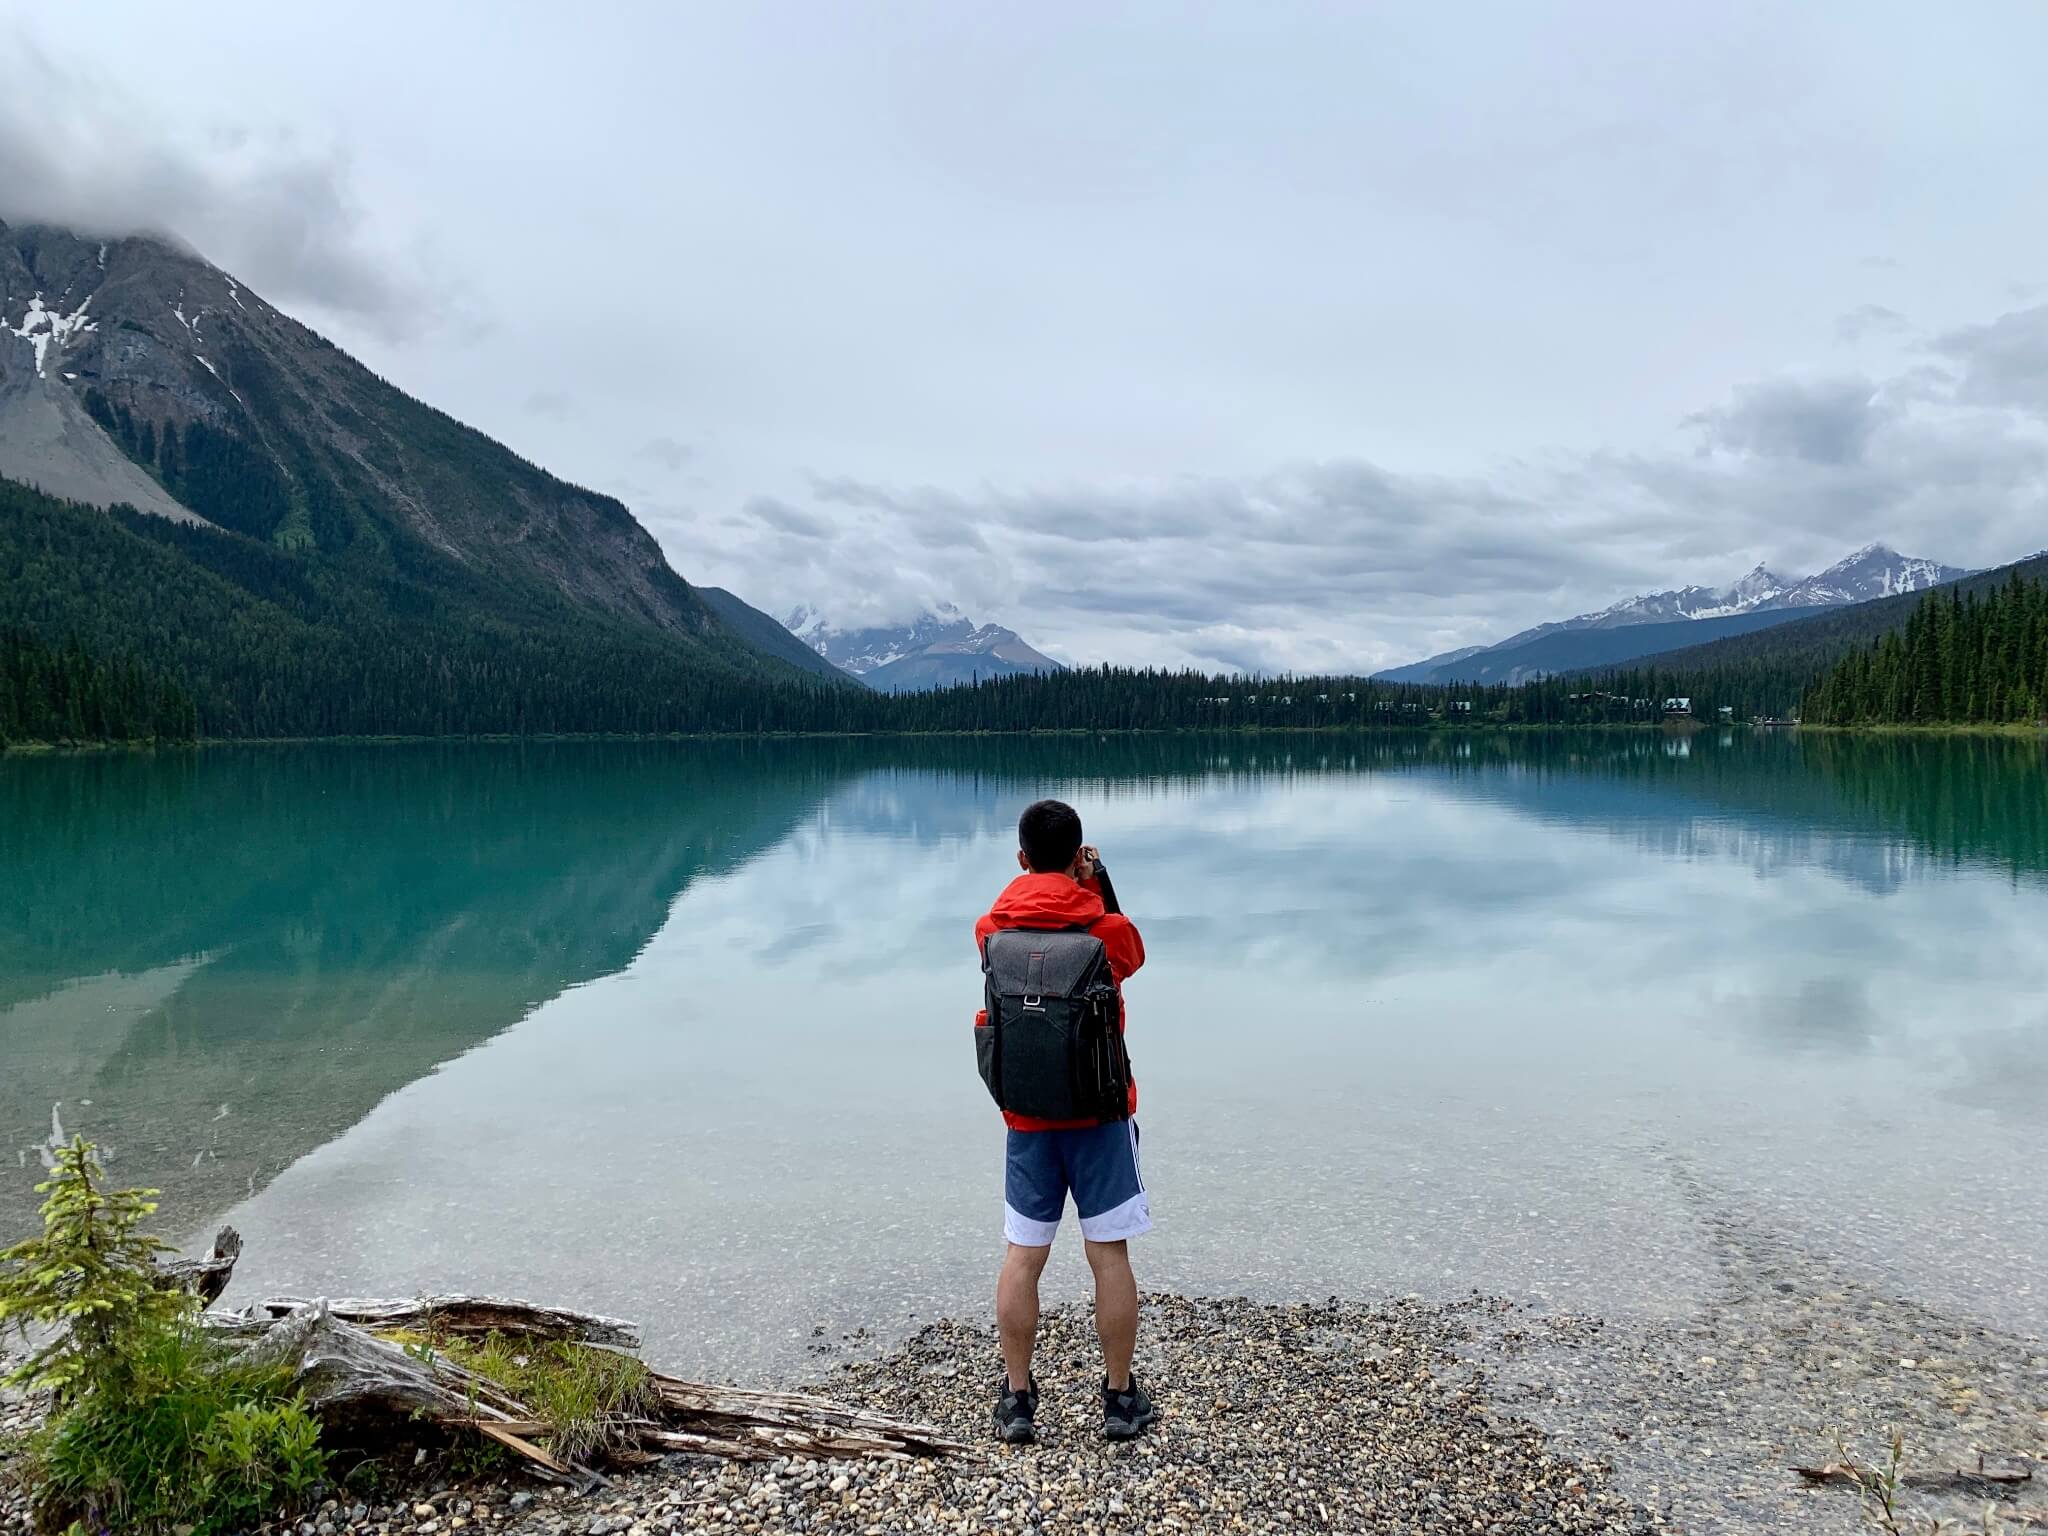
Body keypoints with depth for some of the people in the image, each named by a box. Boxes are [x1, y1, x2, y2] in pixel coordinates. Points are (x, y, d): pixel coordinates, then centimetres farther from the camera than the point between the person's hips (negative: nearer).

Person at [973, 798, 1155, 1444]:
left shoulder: (991, 929, -4)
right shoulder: (1108, 928, -11)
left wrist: (1039, 883, 9)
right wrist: (1097, 886, 6)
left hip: (1026, 1116, 2)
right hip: (1099, 1112, -2)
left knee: (1022, 1257, 9)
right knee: (1109, 1254, 7)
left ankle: (1016, 1401, 17)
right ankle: (1121, 1398, 17)